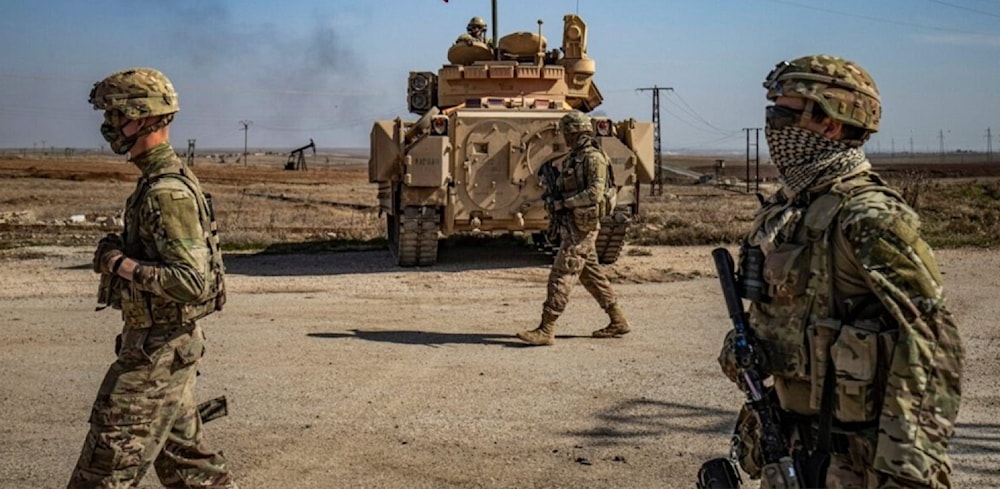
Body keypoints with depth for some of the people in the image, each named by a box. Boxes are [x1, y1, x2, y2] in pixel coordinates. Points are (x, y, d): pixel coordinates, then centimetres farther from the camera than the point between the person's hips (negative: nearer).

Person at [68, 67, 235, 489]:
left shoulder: (167, 191, -21)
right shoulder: (161, 179, 11)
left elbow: (191, 282, -28)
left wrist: (120, 264, -20)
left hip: (158, 349, -10)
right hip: (169, 346, 10)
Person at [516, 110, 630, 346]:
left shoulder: (593, 158, -13)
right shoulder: (573, 157, 15)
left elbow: (595, 193, -22)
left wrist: (566, 202, -19)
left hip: (582, 225, -10)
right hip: (571, 224, 10)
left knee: (561, 276, -10)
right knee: (592, 275, 15)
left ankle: (546, 330, -9)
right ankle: (618, 321, 23)